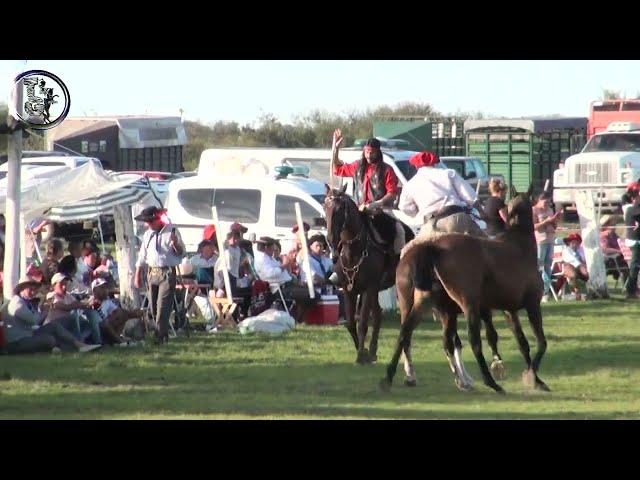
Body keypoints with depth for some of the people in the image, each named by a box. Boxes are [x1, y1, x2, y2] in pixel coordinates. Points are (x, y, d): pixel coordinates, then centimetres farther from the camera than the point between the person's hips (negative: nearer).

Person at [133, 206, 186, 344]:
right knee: (153, 307, 8)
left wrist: (175, 243, -24)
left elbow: (181, 253, -3)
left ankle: (161, 336, -13)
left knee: (162, 306, -13)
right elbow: (142, 256, 16)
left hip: (167, 273, -6)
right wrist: (137, 275, 15)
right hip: (151, 273, 6)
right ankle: (161, 334, 19)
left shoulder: (171, 232, -5)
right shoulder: (147, 234, 10)